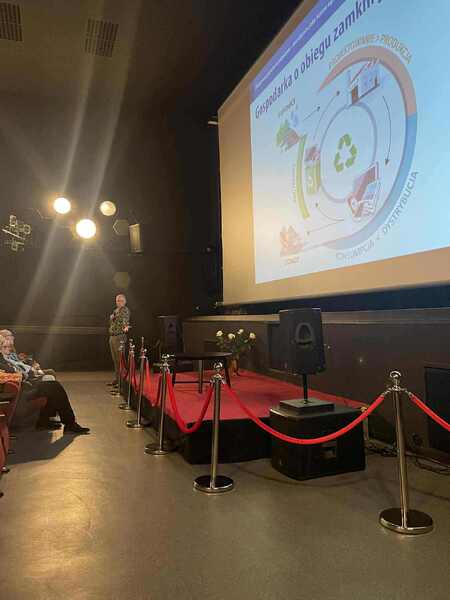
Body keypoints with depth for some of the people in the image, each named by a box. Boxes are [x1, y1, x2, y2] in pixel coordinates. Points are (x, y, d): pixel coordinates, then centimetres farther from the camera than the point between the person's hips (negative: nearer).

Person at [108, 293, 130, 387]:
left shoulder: (125, 310, -8)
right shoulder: (115, 310, 18)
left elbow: (125, 319, -30)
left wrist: (125, 326, -47)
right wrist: (112, 317, 12)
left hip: (120, 337, -9)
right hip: (112, 336, 9)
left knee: (120, 359, -8)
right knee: (115, 359, 14)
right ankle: (116, 379, 24)